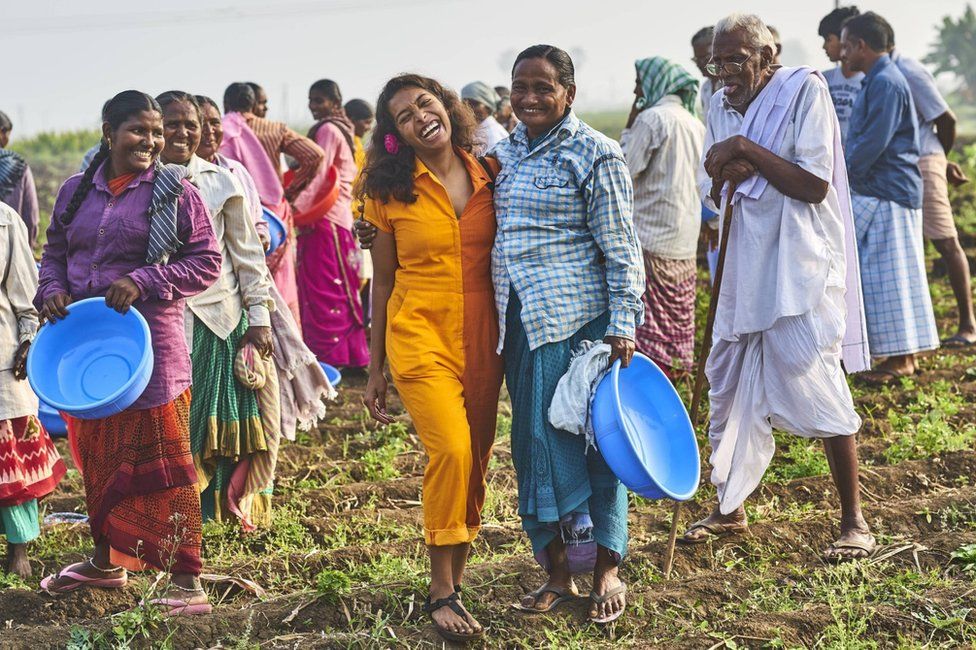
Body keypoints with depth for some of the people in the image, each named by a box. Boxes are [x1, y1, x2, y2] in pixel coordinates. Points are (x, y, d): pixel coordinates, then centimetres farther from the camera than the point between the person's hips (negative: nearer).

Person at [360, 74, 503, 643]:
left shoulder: (489, 175, 4)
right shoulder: (392, 191, 0)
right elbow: (383, 280, 6)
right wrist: (376, 369, 8)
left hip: (482, 339, 3)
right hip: (420, 335, -3)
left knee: (476, 460, 4)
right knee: (451, 451, -19)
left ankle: (456, 577, 21)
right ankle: (442, 592, -7)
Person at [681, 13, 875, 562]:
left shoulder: (804, 91, -9)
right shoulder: (721, 109, 10)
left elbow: (815, 186, -16)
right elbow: (714, 194, 12)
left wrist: (746, 150, -19)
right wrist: (729, 174, -10)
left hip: (799, 269, -6)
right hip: (744, 270, 7)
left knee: (818, 383, -8)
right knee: (730, 387, 11)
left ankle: (854, 521, 1)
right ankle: (730, 510, 26)